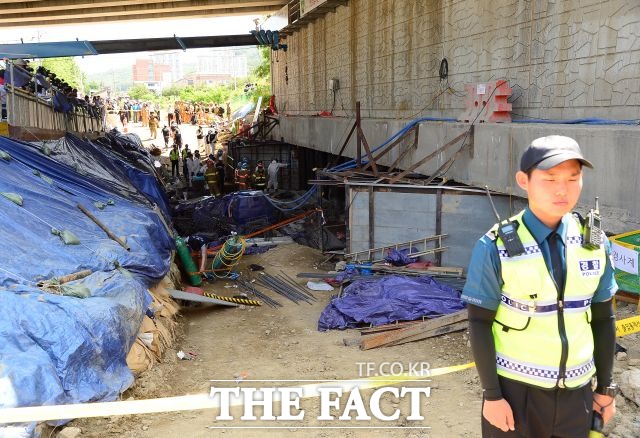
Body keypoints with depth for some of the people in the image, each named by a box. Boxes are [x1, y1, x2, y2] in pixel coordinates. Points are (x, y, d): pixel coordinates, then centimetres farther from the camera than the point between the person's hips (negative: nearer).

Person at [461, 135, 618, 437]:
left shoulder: (594, 242, -2)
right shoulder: (496, 247, -15)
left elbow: (603, 318, 6)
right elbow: (479, 324, -11)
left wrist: (605, 386, 10)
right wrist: (491, 394, -9)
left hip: (577, 390, 4)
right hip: (515, 389, -3)